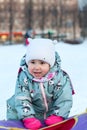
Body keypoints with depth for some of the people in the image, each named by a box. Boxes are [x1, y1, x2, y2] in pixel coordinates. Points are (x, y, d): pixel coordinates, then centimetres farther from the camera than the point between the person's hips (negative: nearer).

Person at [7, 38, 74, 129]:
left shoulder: (60, 77, -20)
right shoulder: (23, 77, -18)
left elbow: (64, 100, -16)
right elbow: (21, 99, -22)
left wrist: (57, 116, -24)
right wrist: (28, 118, -32)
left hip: (51, 113, 0)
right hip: (31, 113, 0)